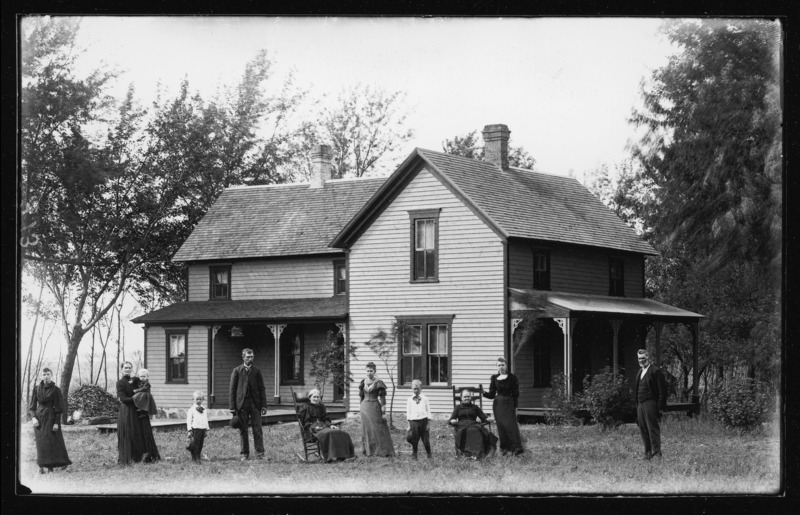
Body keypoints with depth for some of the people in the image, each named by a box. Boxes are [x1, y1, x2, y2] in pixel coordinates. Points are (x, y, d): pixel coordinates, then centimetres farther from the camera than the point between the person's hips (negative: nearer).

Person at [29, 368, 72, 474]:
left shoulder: (56, 390, -2)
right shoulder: (37, 389, 6)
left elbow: (59, 408, -3)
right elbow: (32, 405, 7)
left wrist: (56, 423, -10)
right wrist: (33, 417, -8)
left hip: (51, 417, -2)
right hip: (39, 418, 2)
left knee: (52, 442, -5)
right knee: (40, 442, -2)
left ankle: (50, 467, -2)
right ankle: (41, 467, -2)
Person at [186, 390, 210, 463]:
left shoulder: (203, 409, 15)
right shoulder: (191, 409, -1)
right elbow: (189, 420, -3)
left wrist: (207, 429, 17)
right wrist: (189, 430, -9)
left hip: (203, 428, 5)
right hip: (195, 428, -5)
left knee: (201, 444, 6)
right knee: (195, 444, -7)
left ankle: (199, 456, 15)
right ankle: (195, 458, -4)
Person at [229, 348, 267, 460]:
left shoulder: (256, 371, 9)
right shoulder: (237, 371, 4)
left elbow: (262, 389, 8)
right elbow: (232, 389, 3)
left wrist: (264, 405, -1)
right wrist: (232, 407, -3)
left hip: (255, 403, 1)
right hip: (241, 403, -1)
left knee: (257, 429, -3)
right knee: (243, 430, 2)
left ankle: (260, 453, -2)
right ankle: (244, 454, 8)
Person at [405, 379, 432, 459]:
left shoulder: (425, 399, 3)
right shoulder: (409, 400, 6)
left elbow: (428, 411, 5)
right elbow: (408, 412, 9)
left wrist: (428, 423, 0)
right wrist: (409, 425, 5)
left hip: (423, 420, -1)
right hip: (414, 421, 1)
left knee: (426, 439, 4)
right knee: (414, 440, 2)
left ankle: (429, 455, 18)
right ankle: (414, 455, 13)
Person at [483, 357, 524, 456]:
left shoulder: (512, 378, -2)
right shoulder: (494, 378, 6)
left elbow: (516, 394, -2)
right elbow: (491, 395, 6)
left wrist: (515, 407, -9)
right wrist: (483, 393, -13)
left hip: (509, 404, -3)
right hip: (498, 404, 3)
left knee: (511, 425, -11)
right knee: (501, 426, 2)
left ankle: (516, 448, -11)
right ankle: (504, 448, 9)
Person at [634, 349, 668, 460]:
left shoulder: (655, 371, -7)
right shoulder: (640, 371, 19)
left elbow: (662, 390, -10)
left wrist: (660, 406, -14)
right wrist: (636, 403, 15)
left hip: (650, 404, -8)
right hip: (640, 405, 8)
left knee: (653, 429, -7)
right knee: (643, 430, 7)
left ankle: (656, 453, -5)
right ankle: (648, 452, 13)